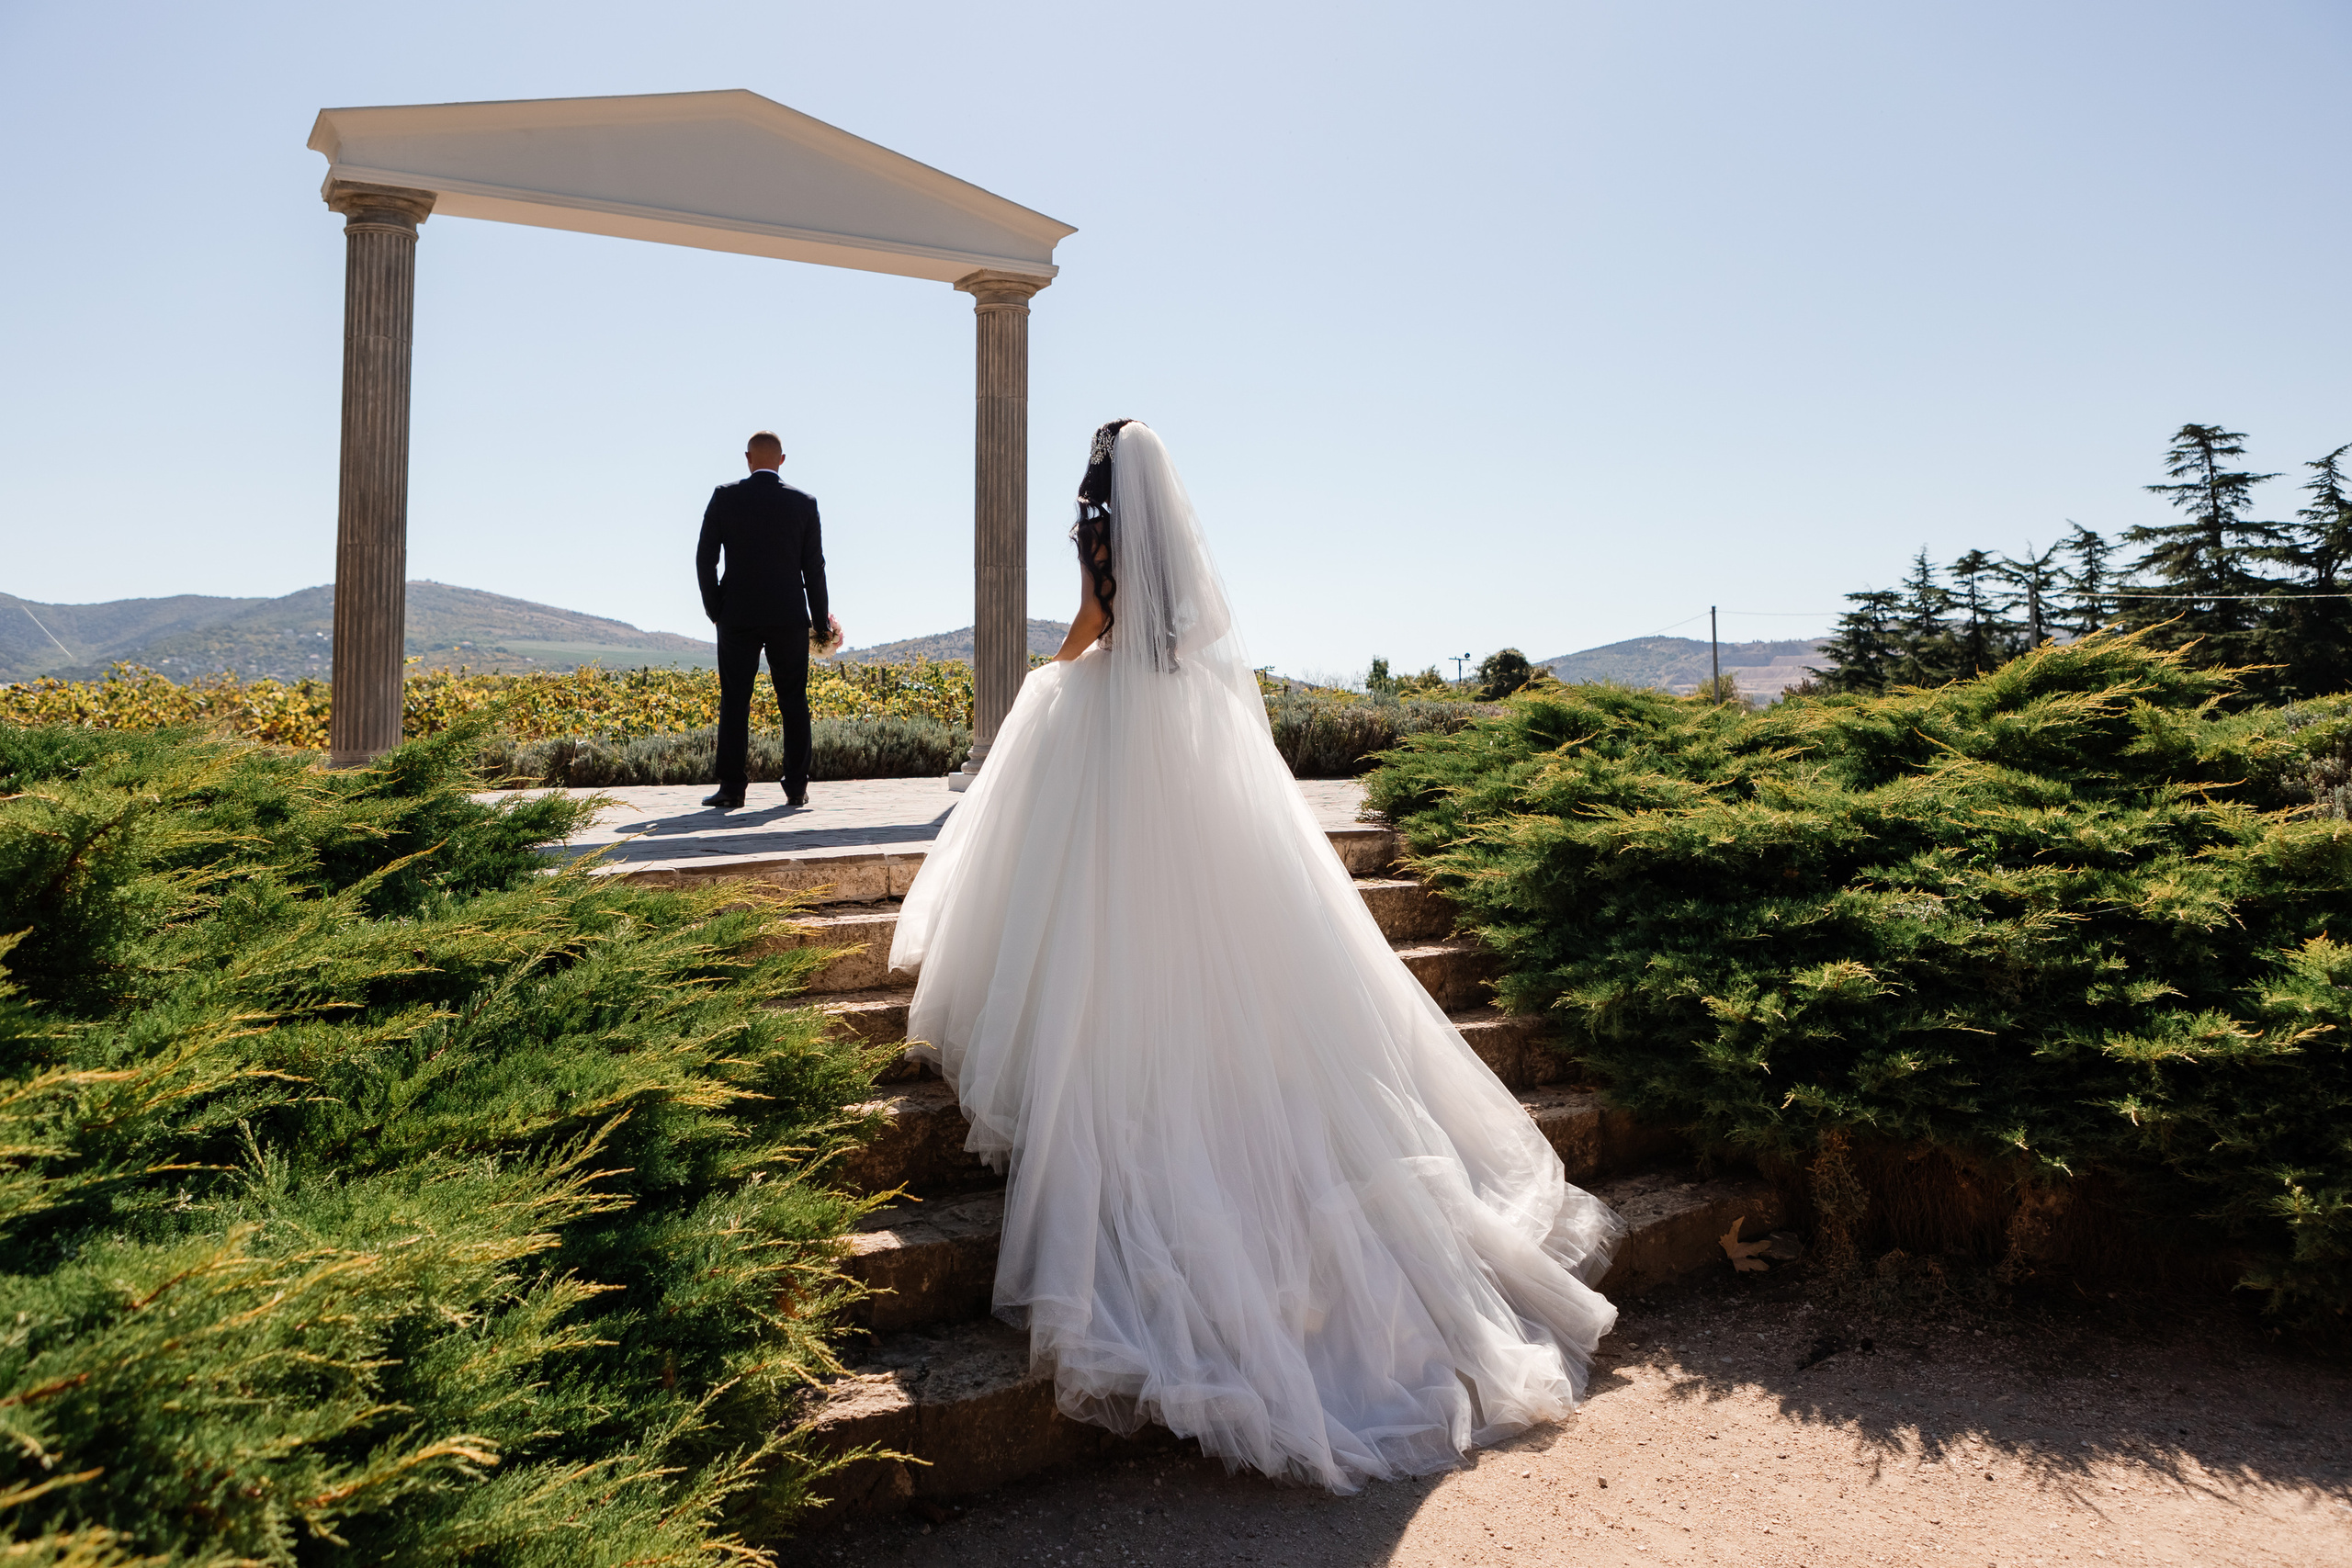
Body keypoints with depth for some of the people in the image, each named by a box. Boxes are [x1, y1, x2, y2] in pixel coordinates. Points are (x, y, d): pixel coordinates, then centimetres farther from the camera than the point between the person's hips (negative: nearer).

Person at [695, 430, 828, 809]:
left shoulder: (725, 497, 0)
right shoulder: (803, 502, 1)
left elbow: (705, 559, -1)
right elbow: (813, 566, 2)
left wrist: (714, 610, 8)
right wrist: (820, 620, 9)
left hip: (737, 617, 0)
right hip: (789, 617, 0)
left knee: (734, 701, 4)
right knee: (793, 703, 6)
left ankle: (731, 788, 3)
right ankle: (796, 788, 6)